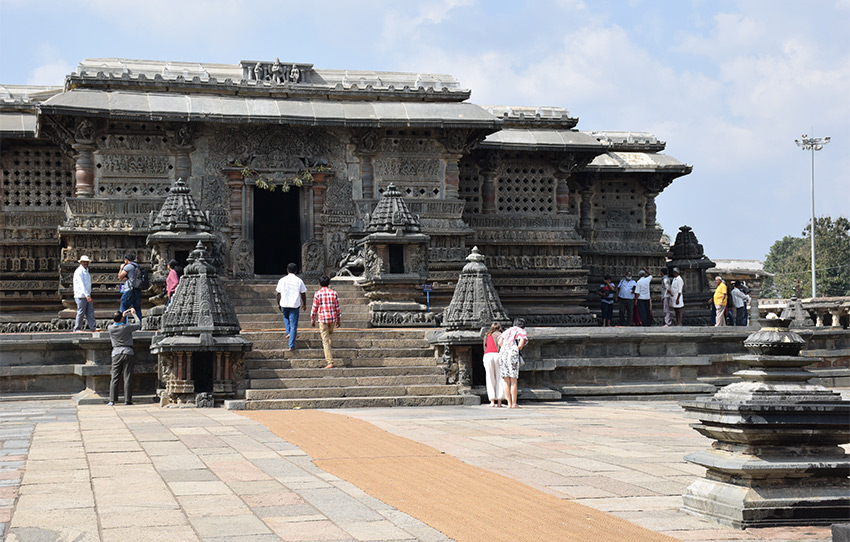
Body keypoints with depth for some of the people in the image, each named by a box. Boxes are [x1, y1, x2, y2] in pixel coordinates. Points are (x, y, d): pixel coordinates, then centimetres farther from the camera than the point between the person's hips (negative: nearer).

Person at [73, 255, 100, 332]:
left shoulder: (86, 271, 17)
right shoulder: (79, 271, -12)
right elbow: (81, 284, -22)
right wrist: (87, 295, -29)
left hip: (87, 295, 8)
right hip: (81, 296, -8)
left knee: (90, 312, 3)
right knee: (81, 312, -4)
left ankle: (93, 327, 2)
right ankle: (77, 328, 4)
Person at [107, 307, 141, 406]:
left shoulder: (110, 328, -2)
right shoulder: (127, 327, -8)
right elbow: (138, 324, 8)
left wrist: (123, 315, 30)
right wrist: (134, 314, 21)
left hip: (116, 353, 2)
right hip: (128, 352, -2)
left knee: (115, 378, 4)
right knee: (127, 377, 1)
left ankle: (112, 400, 1)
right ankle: (127, 400, 1)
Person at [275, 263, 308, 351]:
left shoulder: (282, 280, -2)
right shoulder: (299, 281, -4)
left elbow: (279, 294, 2)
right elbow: (303, 294, 2)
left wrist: (278, 304, 16)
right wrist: (304, 304, 15)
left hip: (284, 305, 1)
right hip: (295, 305, -1)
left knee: (286, 317, 34)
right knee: (293, 325, 2)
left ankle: (288, 332, 17)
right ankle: (291, 346, -1)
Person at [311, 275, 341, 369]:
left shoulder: (318, 294, -6)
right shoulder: (334, 293, 1)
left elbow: (314, 308, -3)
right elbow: (338, 308, 4)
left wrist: (312, 320, 10)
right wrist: (339, 320, 13)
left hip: (323, 319, -3)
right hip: (333, 318, 3)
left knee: (325, 341, -2)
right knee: (330, 334, 28)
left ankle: (330, 362, -8)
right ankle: (328, 356, 37)